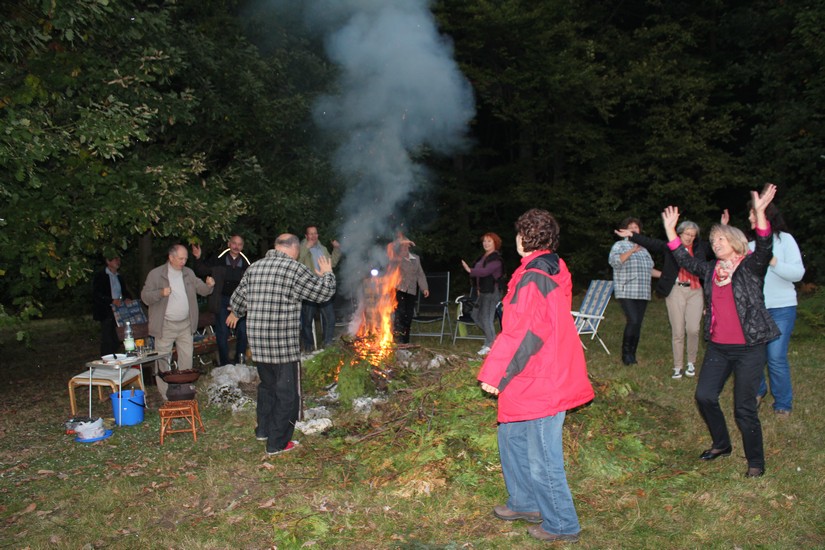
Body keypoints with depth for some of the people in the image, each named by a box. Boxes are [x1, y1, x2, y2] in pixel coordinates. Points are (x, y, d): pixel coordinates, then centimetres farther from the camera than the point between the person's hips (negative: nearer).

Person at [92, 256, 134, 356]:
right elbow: (96, 295, -12)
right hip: (107, 313, -6)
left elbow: (125, 291, 22)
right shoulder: (100, 276, -3)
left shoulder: (119, 277, 18)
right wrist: (112, 301, -24)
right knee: (107, 342, -6)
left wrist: (127, 298, -2)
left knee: (116, 342, 6)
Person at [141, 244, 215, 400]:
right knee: (163, 360, 1)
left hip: (185, 324, 5)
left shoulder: (189, 273, 8)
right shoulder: (156, 274, -6)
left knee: (187, 358, 9)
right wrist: (161, 293, -26)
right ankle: (164, 393, 9)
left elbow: (202, 290, 9)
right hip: (165, 326, -4)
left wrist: (209, 285, -14)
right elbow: (145, 297, -8)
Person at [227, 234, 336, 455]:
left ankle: (263, 429, 37)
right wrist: (327, 274, 13)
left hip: (257, 342, 7)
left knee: (267, 385, 25)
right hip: (284, 344, -7)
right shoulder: (294, 268, -12)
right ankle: (277, 442, 13)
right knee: (286, 393, 6)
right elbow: (324, 292, -8)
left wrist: (235, 314, 43)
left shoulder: (254, 268, 9)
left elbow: (238, 298, 21)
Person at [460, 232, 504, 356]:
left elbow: (485, 271, -25)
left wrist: (470, 270, -31)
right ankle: (491, 338, 24)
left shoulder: (496, 259, -12)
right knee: (476, 314, 13)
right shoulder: (483, 257, 15)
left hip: (492, 291, -9)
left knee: (486, 318, -8)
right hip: (483, 291, 9)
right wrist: (478, 288, 10)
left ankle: (490, 345, 3)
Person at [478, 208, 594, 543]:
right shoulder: (554, 270, 9)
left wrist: (494, 375, -14)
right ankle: (525, 503, 38)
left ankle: (561, 525, 19)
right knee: (512, 437, 23)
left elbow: (521, 335, -23)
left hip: (539, 383, -10)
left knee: (542, 458, 3)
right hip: (554, 374, 10)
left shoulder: (533, 278, -21)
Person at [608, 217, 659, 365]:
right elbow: (614, 261, -17)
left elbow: (649, 269, 31)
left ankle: (632, 355, 11)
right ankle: (626, 352, -2)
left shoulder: (643, 248, 23)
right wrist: (632, 250, -22)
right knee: (633, 320, -18)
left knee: (638, 324, 3)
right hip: (626, 291, -6)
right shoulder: (620, 245, 2)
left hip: (643, 293, 6)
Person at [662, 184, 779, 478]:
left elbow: (764, 248, -25)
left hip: (749, 347, -6)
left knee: (744, 408, -2)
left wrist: (760, 213, -39)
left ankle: (756, 462, 18)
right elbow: (685, 260, 15)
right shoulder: (711, 269, 10)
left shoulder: (751, 266, -7)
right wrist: (670, 229, 11)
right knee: (704, 396, 7)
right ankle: (722, 444, 31)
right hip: (718, 346, 6)